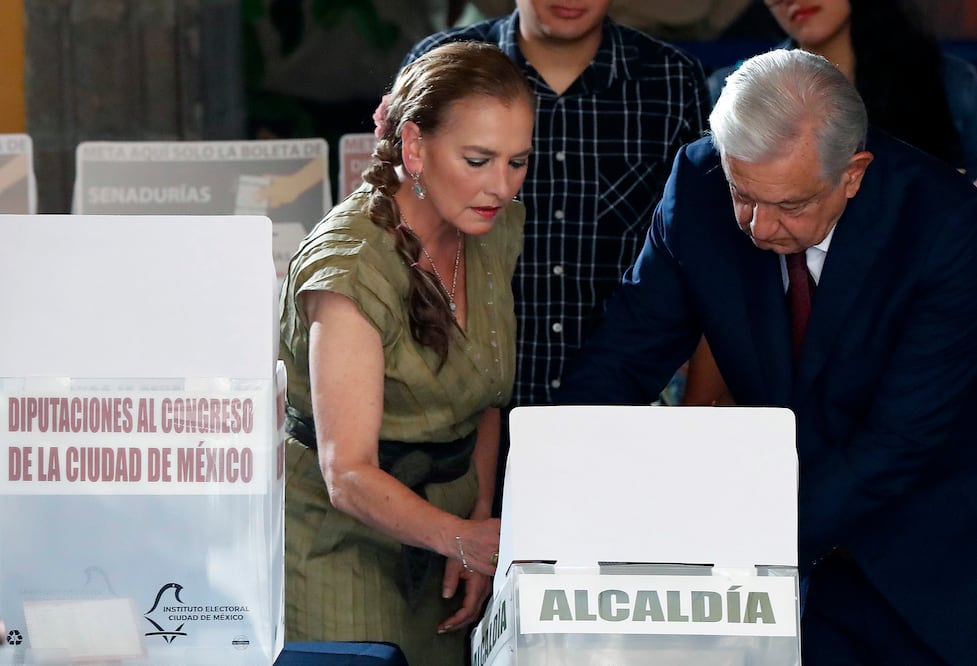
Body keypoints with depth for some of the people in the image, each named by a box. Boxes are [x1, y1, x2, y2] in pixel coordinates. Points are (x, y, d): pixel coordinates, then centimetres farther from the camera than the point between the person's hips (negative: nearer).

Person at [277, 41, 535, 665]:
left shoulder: (498, 229, 0)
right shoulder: (351, 262, -23)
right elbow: (348, 476, -29)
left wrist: (481, 517, -2)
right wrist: (462, 538, -44)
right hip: (336, 540, -6)